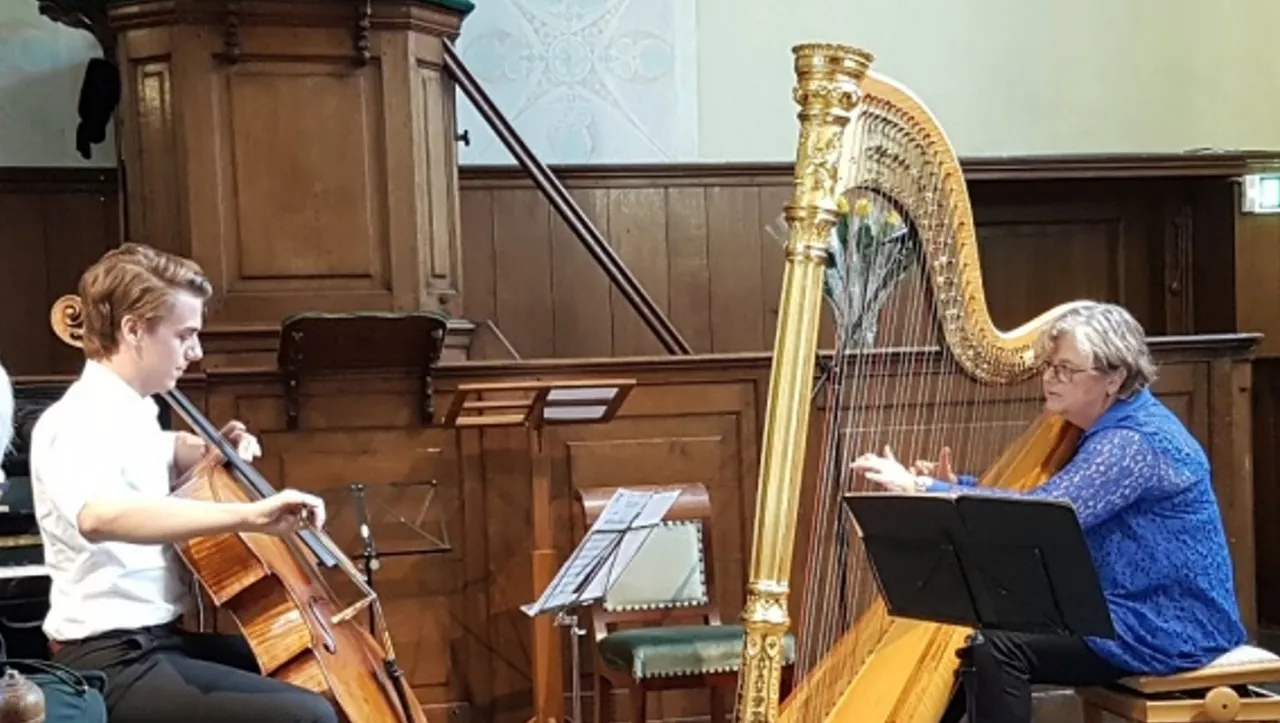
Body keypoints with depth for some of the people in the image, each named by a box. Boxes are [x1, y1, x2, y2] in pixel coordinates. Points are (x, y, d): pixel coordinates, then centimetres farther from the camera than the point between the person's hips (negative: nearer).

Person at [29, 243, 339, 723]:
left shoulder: (129, 413, 11)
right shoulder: (77, 424, -18)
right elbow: (98, 517, -43)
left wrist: (212, 451, 17)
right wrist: (248, 516, -49)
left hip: (163, 640, 10)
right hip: (114, 668, -10)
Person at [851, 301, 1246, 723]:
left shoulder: (1135, 442, -22)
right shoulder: (1112, 430, 9)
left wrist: (919, 489, -28)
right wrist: (954, 487, -4)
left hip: (1172, 629, -10)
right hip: (1136, 611, 10)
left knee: (999, 648, -22)